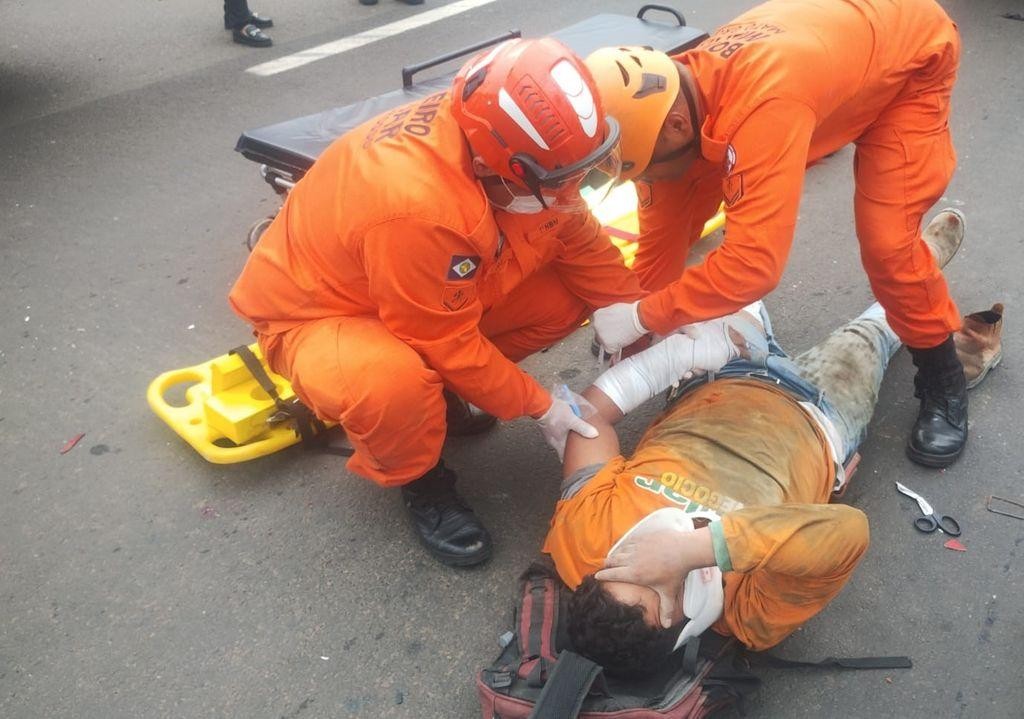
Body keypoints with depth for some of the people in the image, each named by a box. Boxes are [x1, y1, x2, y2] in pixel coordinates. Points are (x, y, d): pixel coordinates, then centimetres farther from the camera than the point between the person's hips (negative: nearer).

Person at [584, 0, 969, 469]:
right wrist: (629, 344, -10)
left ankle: (941, 376, 7)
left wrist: (641, 316, -39)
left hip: (911, 52, -6)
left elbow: (756, 262, -49)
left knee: (886, 241, -17)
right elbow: (661, 241, -13)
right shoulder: (669, 106, -22)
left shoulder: (762, 106, -47)